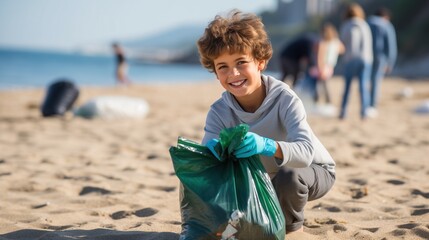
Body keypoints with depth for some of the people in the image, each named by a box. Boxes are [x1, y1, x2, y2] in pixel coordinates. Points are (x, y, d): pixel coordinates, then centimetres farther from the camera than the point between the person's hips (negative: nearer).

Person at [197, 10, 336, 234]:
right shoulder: (219, 112, -19)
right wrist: (212, 153, -53)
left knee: (288, 176, -35)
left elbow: (306, 151, -45)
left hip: (313, 171, -5)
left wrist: (267, 146, -65)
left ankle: (292, 224, -3)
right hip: (267, 179, 5)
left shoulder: (284, 98, -32)